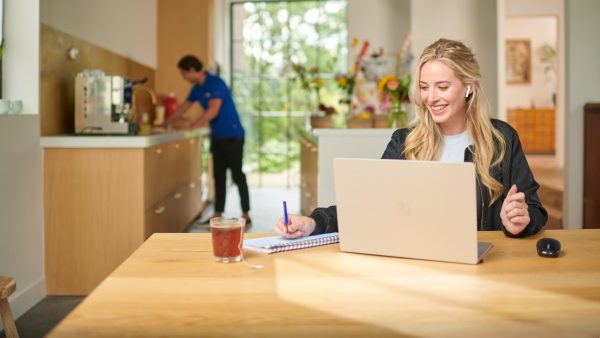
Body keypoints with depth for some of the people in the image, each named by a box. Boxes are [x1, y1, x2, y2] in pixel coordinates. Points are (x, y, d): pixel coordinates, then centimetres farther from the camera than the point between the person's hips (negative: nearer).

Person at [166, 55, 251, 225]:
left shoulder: (216, 83, -16)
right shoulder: (197, 89, 8)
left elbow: (213, 111, -24)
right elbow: (183, 108, 19)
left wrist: (191, 126, -22)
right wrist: (165, 123, 20)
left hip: (232, 136, -8)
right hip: (217, 137, 8)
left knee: (237, 175, -4)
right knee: (219, 176, 8)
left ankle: (246, 215, 3)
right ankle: (217, 215, 13)